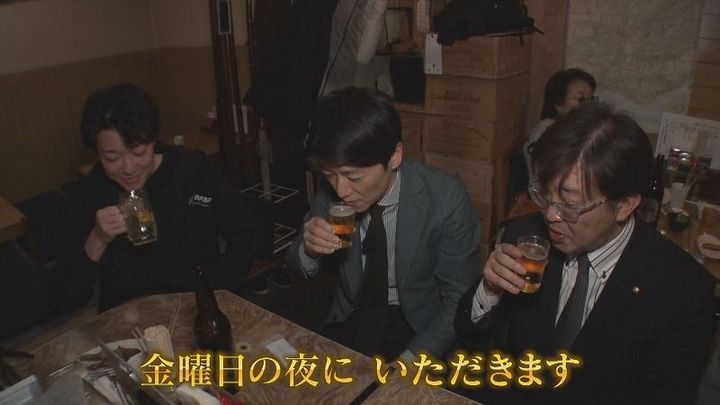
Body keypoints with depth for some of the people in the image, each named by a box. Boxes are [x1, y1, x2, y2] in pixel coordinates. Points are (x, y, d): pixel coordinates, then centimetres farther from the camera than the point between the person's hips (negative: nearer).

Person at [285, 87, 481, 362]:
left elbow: (459, 301, -11)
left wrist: (409, 362, -21)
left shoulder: (446, 200, -21)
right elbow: (296, 267, 1)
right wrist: (309, 249, -21)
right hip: (351, 319, 2)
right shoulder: (330, 191, -12)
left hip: (419, 327, -2)